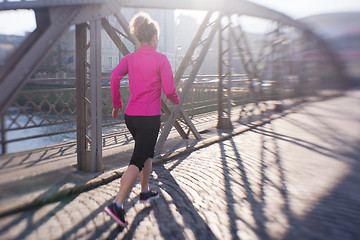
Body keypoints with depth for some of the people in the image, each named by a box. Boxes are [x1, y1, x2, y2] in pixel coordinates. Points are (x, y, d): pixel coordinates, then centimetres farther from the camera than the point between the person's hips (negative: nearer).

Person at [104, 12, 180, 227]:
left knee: (148, 153, 25)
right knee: (138, 161, -5)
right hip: (150, 118, -6)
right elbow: (169, 90, -11)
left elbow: (115, 76, -8)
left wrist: (117, 103, 2)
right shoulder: (161, 59, -7)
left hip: (131, 116, 6)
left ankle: (145, 192, 36)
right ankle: (117, 205, -11)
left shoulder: (130, 58, 6)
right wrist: (176, 100, 11)